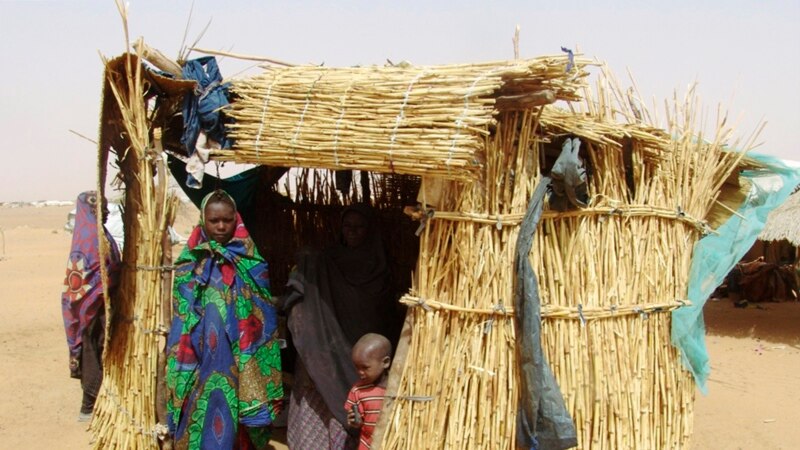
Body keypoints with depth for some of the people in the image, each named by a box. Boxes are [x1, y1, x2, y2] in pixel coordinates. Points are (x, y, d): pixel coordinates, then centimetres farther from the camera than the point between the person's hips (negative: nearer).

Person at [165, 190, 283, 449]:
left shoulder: (251, 263, 1)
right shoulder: (190, 262, 4)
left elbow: (263, 319, 1)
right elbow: (181, 321, 7)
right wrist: (181, 365, 1)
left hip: (237, 366, -1)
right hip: (201, 365, 1)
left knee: (234, 425, 3)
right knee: (201, 419, 4)